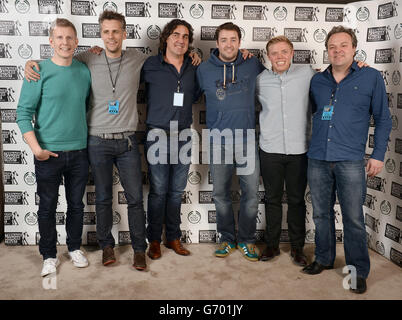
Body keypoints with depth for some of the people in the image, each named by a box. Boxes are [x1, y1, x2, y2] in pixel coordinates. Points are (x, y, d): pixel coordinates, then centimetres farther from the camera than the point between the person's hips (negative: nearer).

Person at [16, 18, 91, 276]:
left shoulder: (84, 71, 4)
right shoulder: (39, 71, -7)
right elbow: (24, 112, -8)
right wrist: (36, 147, -16)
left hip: (79, 152, 3)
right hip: (48, 154, -3)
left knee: (76, 204, 14)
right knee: (48, 207, 9)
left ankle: (75, 248, 33)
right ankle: (49, 256, 26)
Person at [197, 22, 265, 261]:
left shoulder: (253, 65, 4)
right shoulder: (204, 69, 4)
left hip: (247, 139, 0)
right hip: (219, 141, 0)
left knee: (251, 192, 3)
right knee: (221, 193, 7)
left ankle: (247, 240, 21)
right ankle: (227, 238, 24)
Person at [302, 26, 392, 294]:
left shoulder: (371, 77, 3)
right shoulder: (317, 80, 11)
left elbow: (383, 119, 5)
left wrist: (378, 155, 1)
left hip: (350, 161, -3)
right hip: (318, 159, 4)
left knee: (353, 218, 0)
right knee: (321, 214, 12)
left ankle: (358, 272, 15)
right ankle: (324, 259, 29)